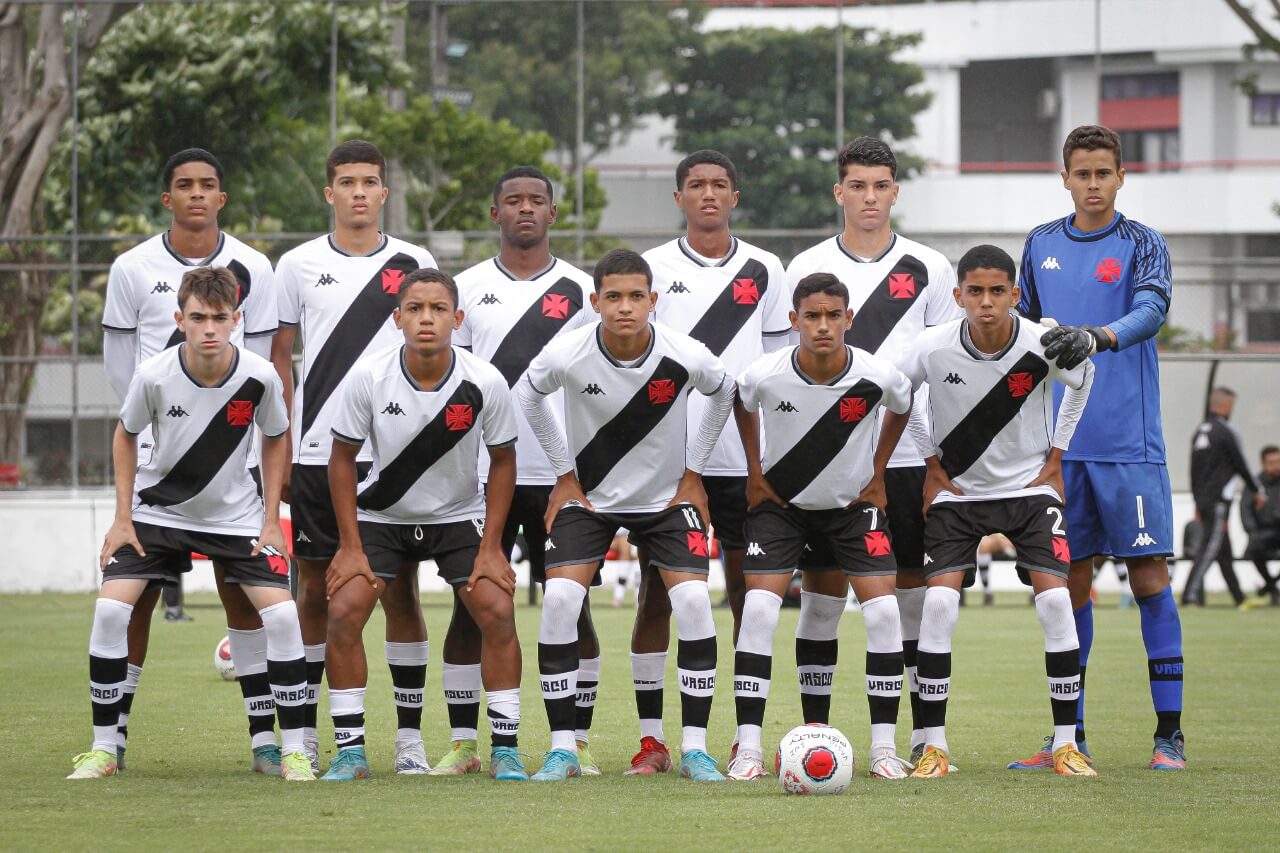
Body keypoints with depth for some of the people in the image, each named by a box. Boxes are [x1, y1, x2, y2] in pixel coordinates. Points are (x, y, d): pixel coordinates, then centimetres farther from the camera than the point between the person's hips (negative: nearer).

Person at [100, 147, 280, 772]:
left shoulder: (251, 269, 3)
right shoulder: (133, 269, 1)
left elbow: (258, 362, 8)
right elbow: (120, 363, 8)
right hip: (154, 455, 0)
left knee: (242, 590, -2)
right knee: (137, 592, -1)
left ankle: (263, 733, 1)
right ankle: (115, 730, 7)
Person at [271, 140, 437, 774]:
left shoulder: (415, 265, 6)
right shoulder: (298, 266, 6)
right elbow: (279, 359, 9)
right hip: (317, 454, 0)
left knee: (401, 589, -1)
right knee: (314, 589, 4)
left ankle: (409, 737, 3)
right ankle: (303, 733, 11)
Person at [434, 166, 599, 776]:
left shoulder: (580, 290, 6)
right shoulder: (467, 288, 8)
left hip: (560, 474, -1)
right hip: (480, 473, 1)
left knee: (571, 605, 0)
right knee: (470, 605, 0)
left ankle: (578, 743, 6)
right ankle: (462, 744, 5)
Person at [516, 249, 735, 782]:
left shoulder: (687, 357, -21)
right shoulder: (566, 356, -21)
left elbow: (723, 394, 3)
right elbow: (527, 397, 2)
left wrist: (693, 471, 2)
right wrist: (564, 474, 2)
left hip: (667, 498, 0)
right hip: (588, 497, 0)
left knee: (693, 600, -18)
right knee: (558, 598, -19)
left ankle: (694, 750, -8)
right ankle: (562, 748, -9)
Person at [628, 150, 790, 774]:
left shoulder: (764, 271, 8)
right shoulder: (652, 268, 6)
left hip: (743, 457, 1)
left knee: (747, 593, 2)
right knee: (655, 592, -1)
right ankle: (652, 739, 3)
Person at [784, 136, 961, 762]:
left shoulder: (929, 269, 7)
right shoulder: (807, 269, 6)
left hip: (910, 457, 0)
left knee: (916, 590, 2)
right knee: (821, 592, 0)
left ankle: (925, 734, 8)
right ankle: (814, 730, 7)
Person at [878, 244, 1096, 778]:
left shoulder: (1045, 347, -18)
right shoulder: (934, 349, -18)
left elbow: (1082, 382, 6)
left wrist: (1056, 458, 4)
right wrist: (932, 464, 1)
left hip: (1030, 488, 0)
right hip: (957, 490, 0)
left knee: (1055, 599, -14)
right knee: (939, 602, -15)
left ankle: (1066, 744, -5)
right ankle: (934, 746, -8)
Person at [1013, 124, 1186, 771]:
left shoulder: (1142, 244, -1)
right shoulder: (1041, 245, 12)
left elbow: (1151, 310, -18)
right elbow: (1021, 328, 19)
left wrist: (1097, 337, -36)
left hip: (1130, 444, -4)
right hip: (1059, 443, 4)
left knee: (1149, 575, -5)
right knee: (1069, 582, 5)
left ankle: (1169, 732, -1)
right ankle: (1071, 735, 11)